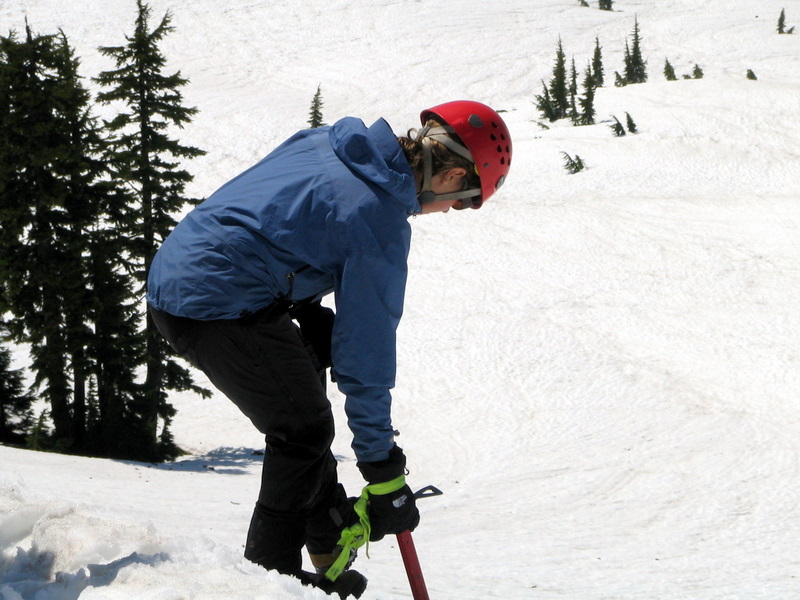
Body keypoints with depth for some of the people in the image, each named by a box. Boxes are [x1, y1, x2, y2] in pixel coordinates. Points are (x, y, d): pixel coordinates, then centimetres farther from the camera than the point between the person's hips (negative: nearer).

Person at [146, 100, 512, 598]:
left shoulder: (323, 144, 10)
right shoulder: (381, 223, -14)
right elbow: (365, 349, -11)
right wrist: (384, 472, -4)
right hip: (223, 309, -10)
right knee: (304, 430, 4)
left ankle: (326, 536, 26)